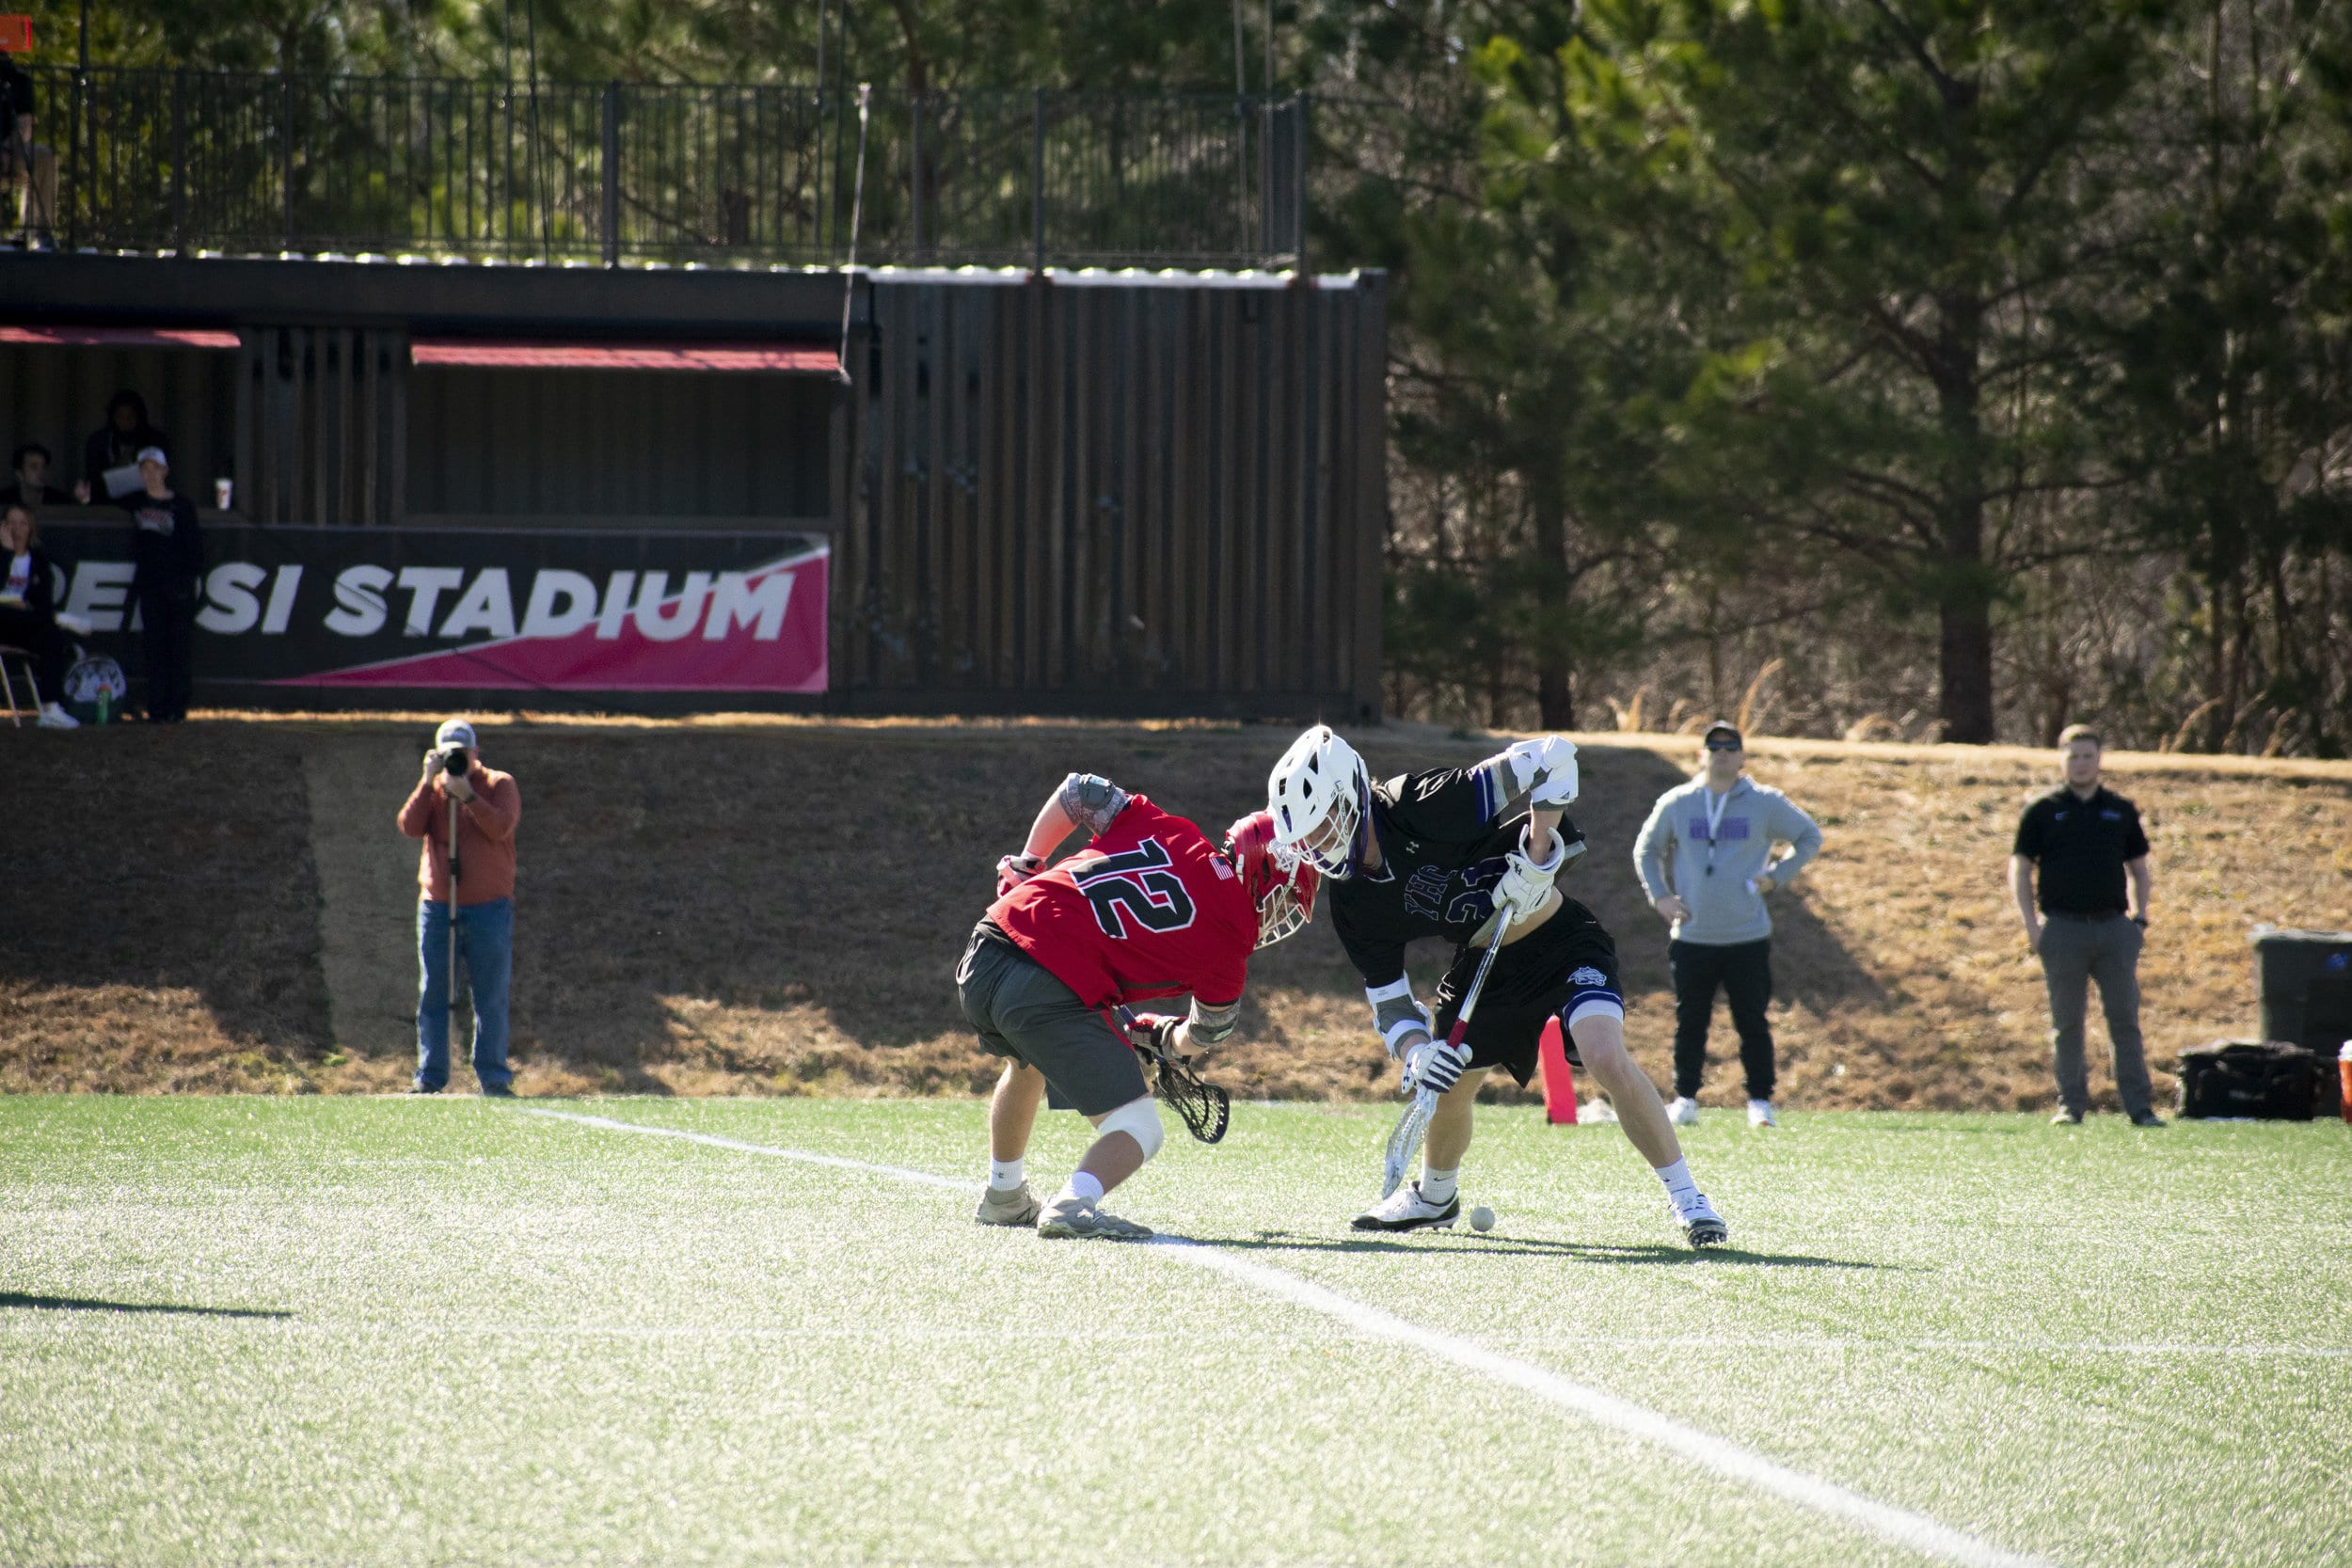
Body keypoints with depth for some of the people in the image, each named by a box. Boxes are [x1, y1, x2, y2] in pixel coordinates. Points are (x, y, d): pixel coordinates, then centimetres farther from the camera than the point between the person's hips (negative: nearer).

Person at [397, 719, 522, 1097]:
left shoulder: (499, 784, 3)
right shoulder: (431, 788, 11)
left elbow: (500, 827, -13)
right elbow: (410, 826, -5)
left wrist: (467, 795, -19)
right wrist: (428, 782, -11)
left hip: (488, 906, -3)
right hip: (436, 906, 3)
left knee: (491, 997, -2)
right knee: (432, 994, 2)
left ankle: (494, 1077, 1)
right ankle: (429, 1077, 5)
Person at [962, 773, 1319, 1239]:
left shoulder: (1163, 830, 13)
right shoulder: (1229, 940, 1)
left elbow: (1079, 791, 24)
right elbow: (1206, 1034, 16)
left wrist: (1026, 864, 36)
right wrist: (1165, 1034, 38)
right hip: (1049, 991, -7)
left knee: (1028, 1061, 39)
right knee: (1138, 1131, 1)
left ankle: (1004, 1196, 54)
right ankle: (1073, 1205, -25)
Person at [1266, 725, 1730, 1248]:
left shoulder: (1424, 807, -30)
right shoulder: (1354, 905, -7)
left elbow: (1552, 759, -31)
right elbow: (1387, 998, 0)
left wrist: (1538, 857, -34)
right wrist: (1416, 1054, -20)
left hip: (1560, 943, -7)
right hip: (1482, 964, 7)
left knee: (1608, 1060, -25)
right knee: (1445, 1087, 12)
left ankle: (1686, 1198, -11)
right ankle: (1435, 1197, 44)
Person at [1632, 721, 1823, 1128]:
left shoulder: (1766, 804, 1)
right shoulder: (1675, 804, 5)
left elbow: (1810, 838, 12)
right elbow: (1646, 850, 18)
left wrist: (1777, 876, 0)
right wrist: (1659, 896, 4)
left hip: (1748, 938, -1)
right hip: (1691, 938, 1)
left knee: (1753, 1023, 1)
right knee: (1690, 1022, 4)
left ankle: (1760, 1102, 8)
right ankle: (1684, 1100, 12)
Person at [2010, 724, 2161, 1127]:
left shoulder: (2121, 811, 12)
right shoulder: (2043, 812, 4)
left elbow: (2138, 869, 18)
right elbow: (2020, 870, 4)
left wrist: (2140, 918, 5)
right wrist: (2031, 925, -6)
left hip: (2114, 926, 2)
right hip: (2063, 928, -2)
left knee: (2125, 1019, 0)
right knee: (2067, 1023, 2)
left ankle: (2139, 1107, 1)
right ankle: (2071, 1104, 8)